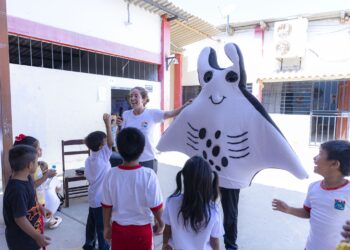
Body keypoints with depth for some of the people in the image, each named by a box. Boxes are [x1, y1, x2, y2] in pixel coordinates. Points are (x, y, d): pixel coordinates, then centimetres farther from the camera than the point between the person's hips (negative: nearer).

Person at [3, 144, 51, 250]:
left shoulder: (27, 178, -5)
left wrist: (41, 208, 18)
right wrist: (37, 236, -22)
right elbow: (20, 218, -29)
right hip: (21, 238, -9)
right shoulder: (17, 189, -33)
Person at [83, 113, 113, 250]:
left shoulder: (89, 159, 2)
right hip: (101, 198, -7)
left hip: (93, 197, 8)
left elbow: (88, 176, 5)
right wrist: (107, 123, -31)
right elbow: (111, 142, -30)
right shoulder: (102, 156, -21)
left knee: (92, 222, 22)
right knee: (102, 225, 7)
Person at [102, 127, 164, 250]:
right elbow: (156, 206, -15)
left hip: (118, 228, 3)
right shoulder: (148, 175, -23)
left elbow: (107, 206, -5)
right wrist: (160, 223, 4)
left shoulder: (111, 174, -15)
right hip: (142, 229, -2)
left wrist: (107, 226, 11)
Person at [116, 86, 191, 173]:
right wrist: (119, 126, -15)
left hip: (148, 160, -3)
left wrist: (186, 104, -27)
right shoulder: (126, 114, -1)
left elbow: (171, 114, -17)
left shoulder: (152, 114, -9)